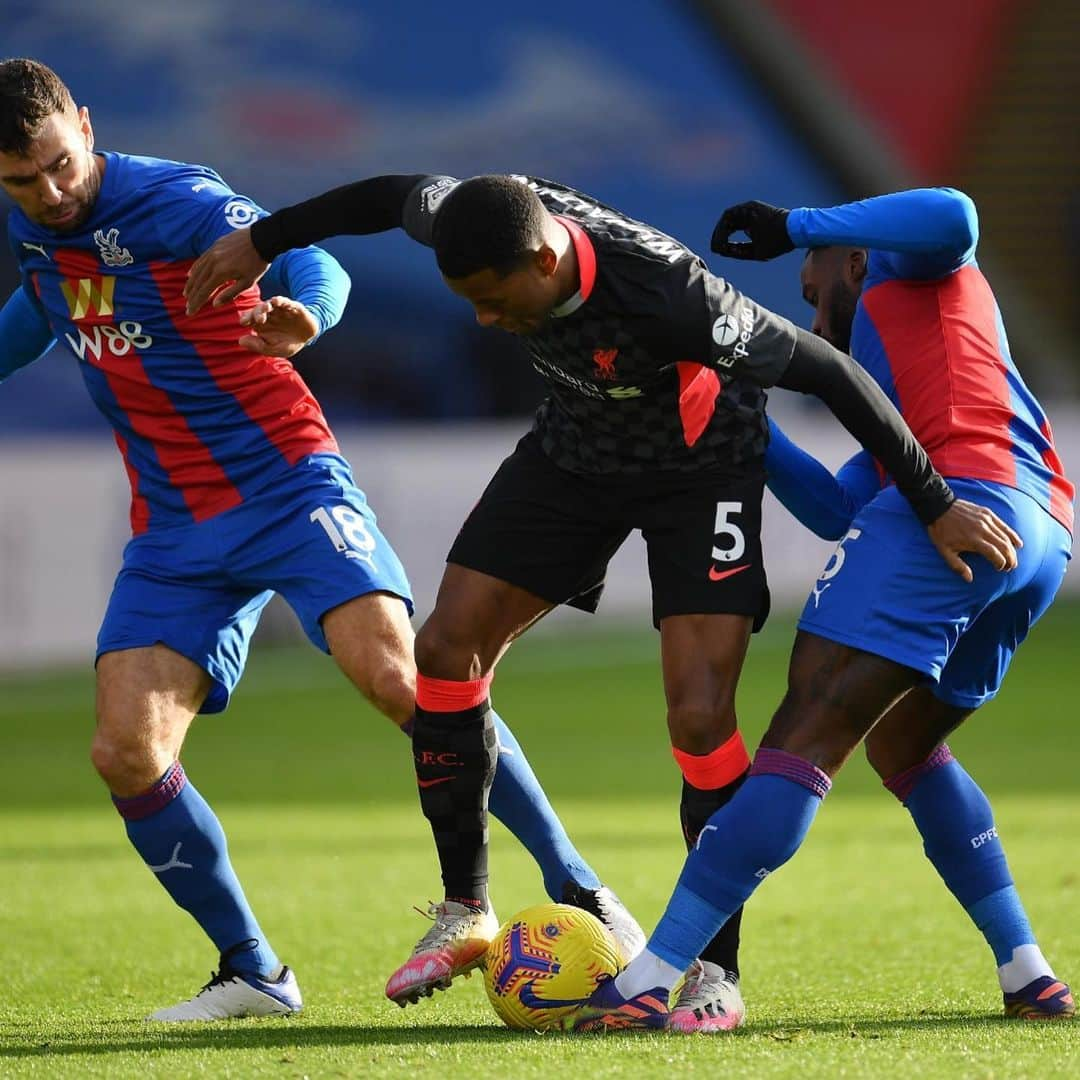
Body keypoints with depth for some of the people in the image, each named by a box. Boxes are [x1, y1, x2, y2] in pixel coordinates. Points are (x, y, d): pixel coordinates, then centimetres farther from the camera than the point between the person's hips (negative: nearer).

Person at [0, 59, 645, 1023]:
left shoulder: (173, 202, -15)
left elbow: (314, 265, -26)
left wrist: (301, 316, -48)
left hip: (287, 486, -6)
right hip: (175, 527, 6)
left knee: (394, 674, -26)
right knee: (127, 755, -10)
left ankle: (577, 888, -15)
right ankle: (252, 974, 6)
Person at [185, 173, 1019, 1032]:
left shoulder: (666, 294, -41)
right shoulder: (488, 226, -25)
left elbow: (829, 371, -32)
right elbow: (398, 195, 0)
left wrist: (935, 504, -26)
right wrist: (262, 241, 11)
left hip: (701, 469, -6)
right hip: (577, 449, 6)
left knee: (700, 715, -18)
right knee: (447, 647, -2)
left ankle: (717, 967, -3)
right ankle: (468, 913, 13)